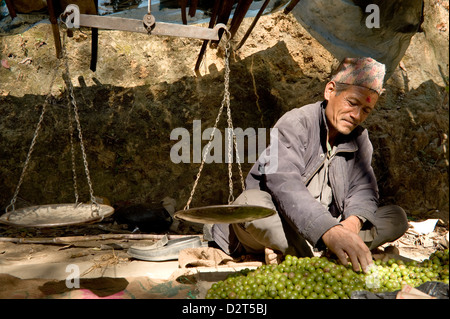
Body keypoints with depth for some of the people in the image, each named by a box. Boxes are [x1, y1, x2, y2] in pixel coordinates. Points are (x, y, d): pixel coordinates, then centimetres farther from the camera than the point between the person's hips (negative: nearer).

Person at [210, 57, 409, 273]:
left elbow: (364, 190, 0)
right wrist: (330, 231, -47)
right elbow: (284, 183, -32)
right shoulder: (295, 123, -14)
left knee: (396, 217, -12)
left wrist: (354, 221, -26)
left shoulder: (360, 138, 8)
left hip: (322, 236, 6)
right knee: (251, 201, -36)